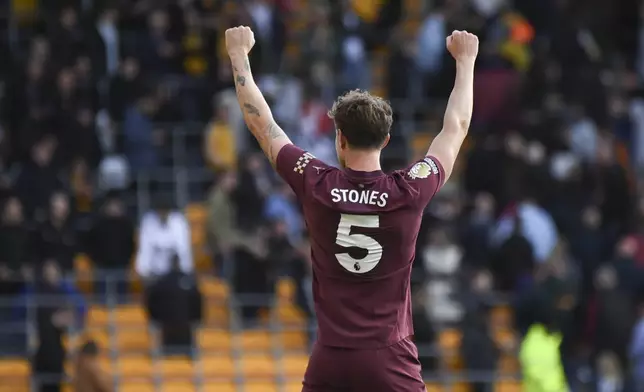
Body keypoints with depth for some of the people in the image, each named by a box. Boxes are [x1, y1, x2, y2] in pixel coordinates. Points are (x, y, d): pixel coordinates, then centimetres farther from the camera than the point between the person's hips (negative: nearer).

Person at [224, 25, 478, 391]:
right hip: (391, 362, -2)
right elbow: (456, 127, 10)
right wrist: (465, 60, 25)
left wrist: (239, 54, 23)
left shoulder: (316, 187, -4)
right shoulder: (409, 193, -6)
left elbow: (261, 122, 10)